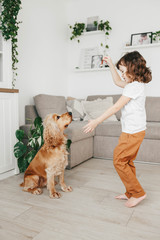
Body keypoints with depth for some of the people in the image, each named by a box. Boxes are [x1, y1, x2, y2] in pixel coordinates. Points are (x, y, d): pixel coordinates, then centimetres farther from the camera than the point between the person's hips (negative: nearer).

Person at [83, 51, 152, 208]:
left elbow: (116, 107, -21)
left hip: (132, 132, -10)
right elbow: (118, 82, 29)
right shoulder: (136, 84, 12)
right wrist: (110, 64, 25)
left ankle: (138, 193, 8)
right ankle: (131, 193, 28)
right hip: (135, 131, 10)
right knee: (127, 162, 16)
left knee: (119, 161, -2)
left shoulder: (134, 86, -18)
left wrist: (96, 121, -19)